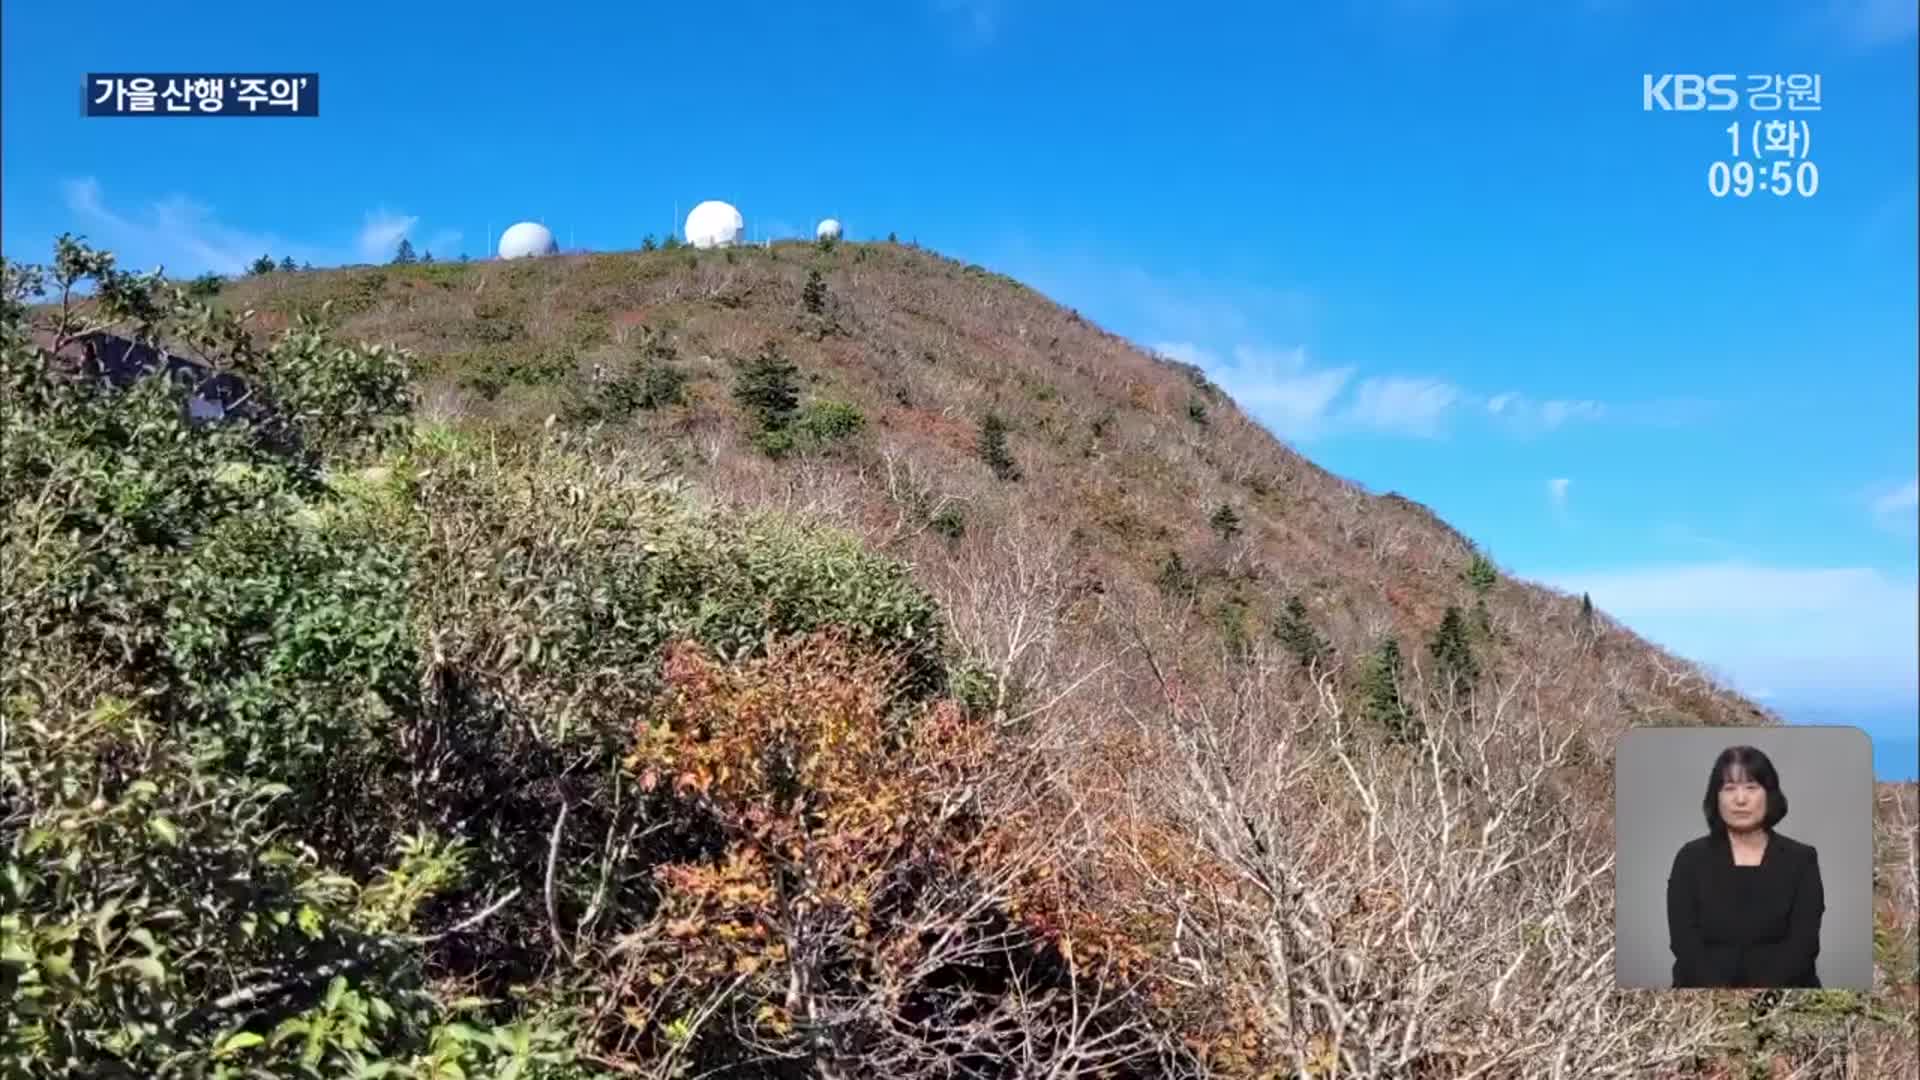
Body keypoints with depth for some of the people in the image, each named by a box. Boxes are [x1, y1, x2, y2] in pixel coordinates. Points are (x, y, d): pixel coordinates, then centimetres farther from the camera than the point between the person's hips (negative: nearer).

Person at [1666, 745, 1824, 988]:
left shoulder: (1800, 860, 5)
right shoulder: (1692, 858, 4)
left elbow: (1803, 941, -5)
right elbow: (1684, 939, -5)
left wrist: (1766, 990, -19)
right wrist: (1720, 995, -19)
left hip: (1781, 985, 1)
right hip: (1708, 986, -1)